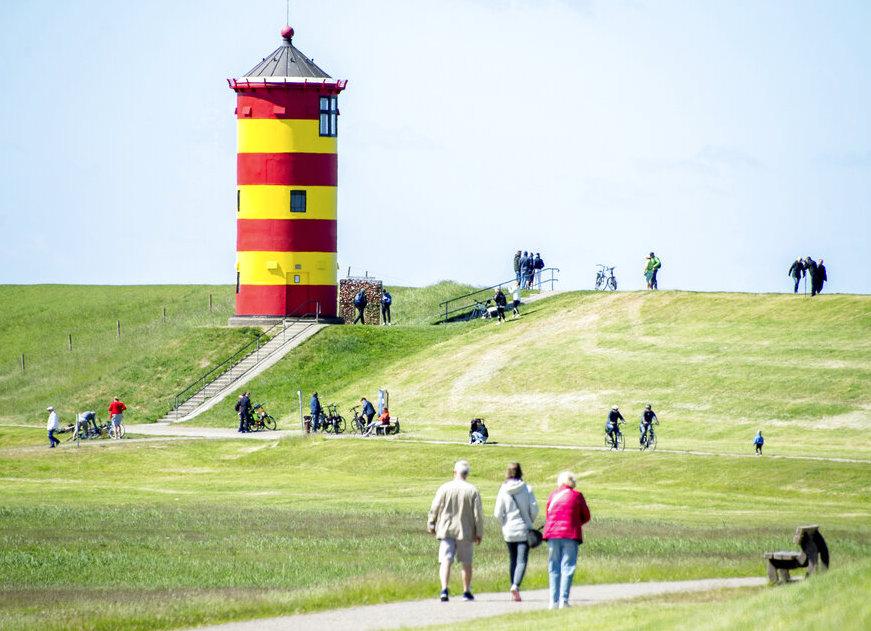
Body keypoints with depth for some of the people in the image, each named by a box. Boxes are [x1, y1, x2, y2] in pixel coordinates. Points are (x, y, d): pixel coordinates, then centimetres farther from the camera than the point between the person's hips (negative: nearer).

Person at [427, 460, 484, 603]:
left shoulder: (444, 488, -4)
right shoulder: (472, 490, -5)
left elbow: (434, 509, -1)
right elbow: (478, 513, -4)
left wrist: (431, 525, 13)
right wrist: (479, 532, 5)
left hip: (446, 530, 0)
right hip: (465, 531, 0)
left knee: (445, 561, -4)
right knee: (466, 563, 14)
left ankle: (444, 589, -21)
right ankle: (467, 592, 21)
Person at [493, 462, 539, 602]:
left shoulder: (503, 490, -4)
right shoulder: (527, 489, -7)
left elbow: (498, 513, -4)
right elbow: (534, 510, -6)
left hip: (509, 530, 2)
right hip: (524, 530, -2)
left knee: (513, 560, 15)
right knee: (522, 560, -5)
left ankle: (514, 591, 17)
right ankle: (516, 586, -27)